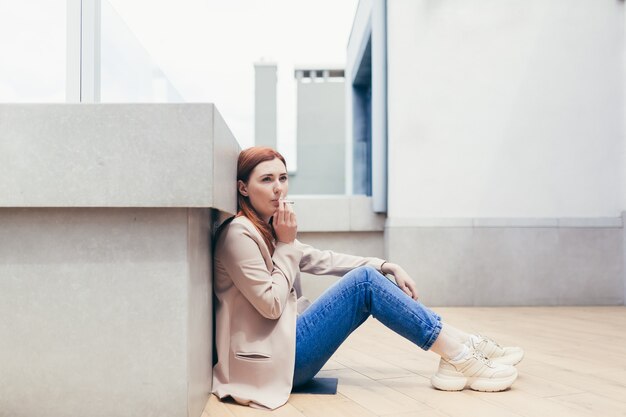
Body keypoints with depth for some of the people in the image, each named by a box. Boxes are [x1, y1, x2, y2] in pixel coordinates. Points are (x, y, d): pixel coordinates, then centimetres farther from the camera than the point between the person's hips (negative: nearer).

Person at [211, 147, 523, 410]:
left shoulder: (266, 228, 12)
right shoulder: (238, 233, -17)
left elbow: (321, 259, 13)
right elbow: (272, 304, -20)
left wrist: (386, 266, 6)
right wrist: (285, 243, -14)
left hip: (284, 341, 9)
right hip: (272, 359, -9)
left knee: (369, 277, -1)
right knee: (364, 283, -15)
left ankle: (462, 348, -1)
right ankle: (463, 359, -8)